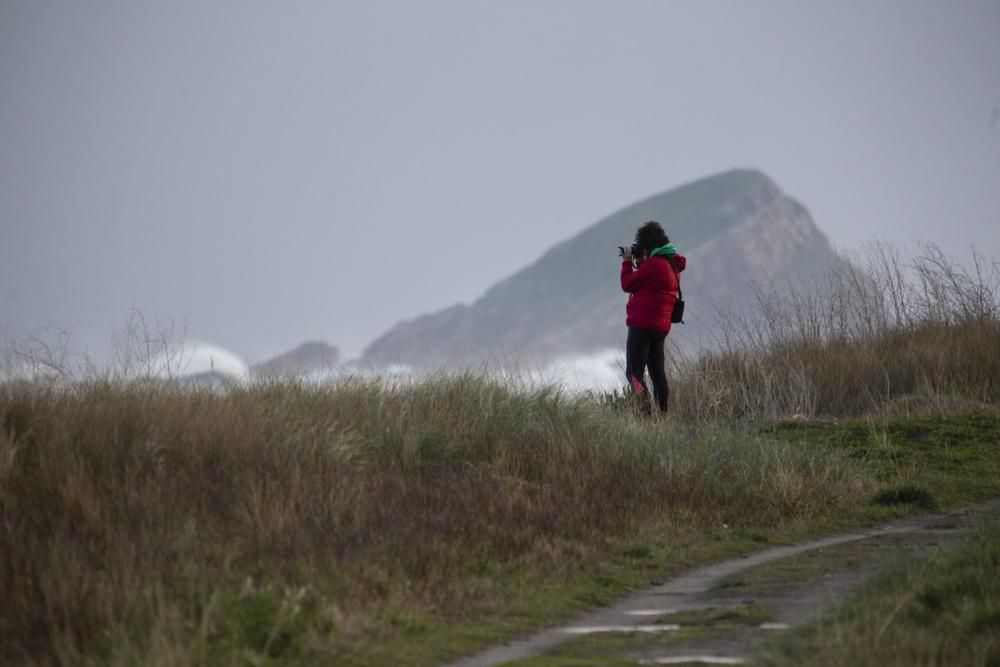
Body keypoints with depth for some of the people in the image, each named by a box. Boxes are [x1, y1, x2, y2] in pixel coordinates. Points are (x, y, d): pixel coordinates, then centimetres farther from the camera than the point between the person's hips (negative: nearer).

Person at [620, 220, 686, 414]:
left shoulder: (653, 264, -15)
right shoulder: (673, 265, 14)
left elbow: (628, 285, -7)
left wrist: (627, 262, 6)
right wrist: (640, 263, 16)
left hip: (642, 325, -10)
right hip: (661, 327, 10)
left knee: (634, 373, -9)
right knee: (658, 374, 12)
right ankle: (662, 411, 10)